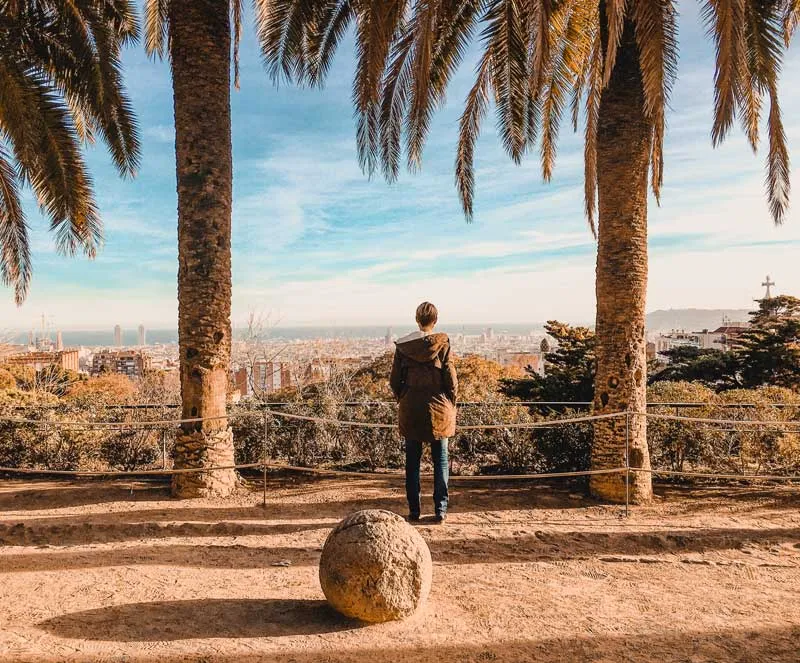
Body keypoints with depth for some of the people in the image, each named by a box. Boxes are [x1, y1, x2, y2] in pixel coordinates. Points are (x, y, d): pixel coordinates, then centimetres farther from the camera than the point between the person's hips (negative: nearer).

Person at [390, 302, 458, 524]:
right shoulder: (442, 344, -7)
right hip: (438, 409, -1)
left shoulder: (402, 345, -2)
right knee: (440, 460, 9)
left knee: (412, 462, 10)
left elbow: (395, 381, 1)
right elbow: (451, 379, -6)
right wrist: (451, 405, 6)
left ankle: (414, 510, 14)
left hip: (410, 410, 1)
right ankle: (440, 509, 11)